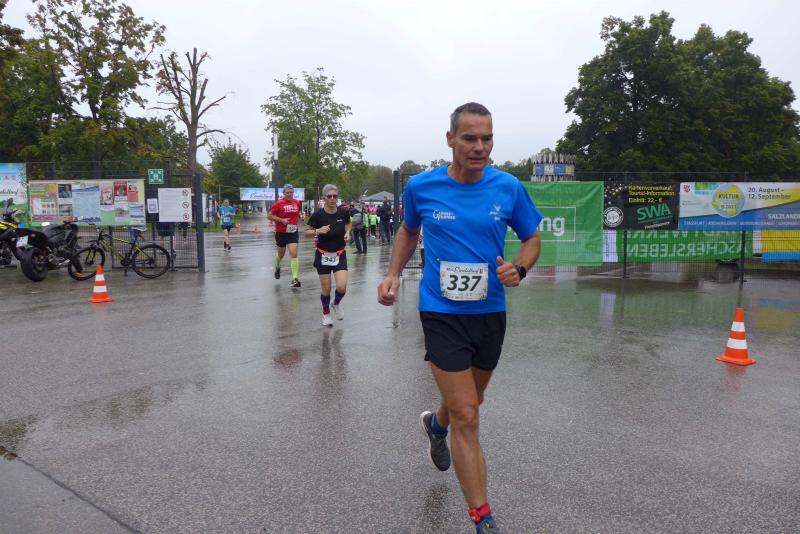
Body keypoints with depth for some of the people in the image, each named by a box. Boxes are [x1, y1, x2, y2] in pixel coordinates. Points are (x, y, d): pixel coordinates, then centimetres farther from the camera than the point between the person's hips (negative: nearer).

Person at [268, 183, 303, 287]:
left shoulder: (297, 203, 3)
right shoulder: (279, 203, -10)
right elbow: (269, 215, -7)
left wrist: (297, 222, 8)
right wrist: (281, 220, -16)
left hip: (293, 232, 2)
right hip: (281, 233, -2)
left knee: (294, 254, -11)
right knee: (281, 254, 16)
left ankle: (295, 279, -11)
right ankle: (277, 268, 48)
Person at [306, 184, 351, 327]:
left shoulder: (343, 212, -7)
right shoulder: (318, 214, -14)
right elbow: (307, 233, -5)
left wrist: (347, 233, -3)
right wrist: (318, 231, -23)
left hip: (340, 255, 2)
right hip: (323, 255, -1)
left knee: (342, 287, -11)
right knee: (326, 289, 4)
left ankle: (336, 303, 23)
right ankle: (326, 313, 30)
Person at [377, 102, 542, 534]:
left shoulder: (508, 188, -6)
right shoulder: (421, 186, -7)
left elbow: (532, 239, 7)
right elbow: (409, 230, 13)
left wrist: (519, 268, -14)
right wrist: (393, 274, 0)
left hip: (490, 312, 3)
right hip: (442, 313, -3)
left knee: (468, 402, 24)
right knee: (466, 417, -6)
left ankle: (436, 424, 60)